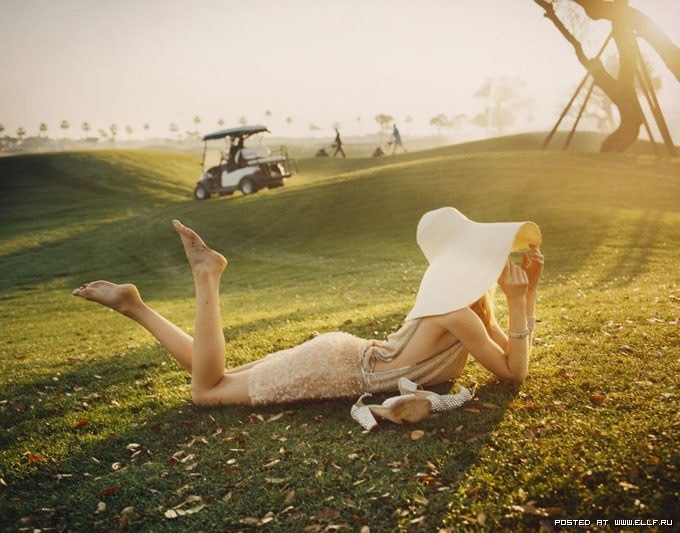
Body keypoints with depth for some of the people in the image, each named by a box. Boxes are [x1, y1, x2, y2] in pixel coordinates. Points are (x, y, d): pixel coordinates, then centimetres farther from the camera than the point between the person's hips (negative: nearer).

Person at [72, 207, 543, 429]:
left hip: (345, 355, 8)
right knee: (206, 390, -10)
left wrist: (530, 289, 7)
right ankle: (207, 276, -5)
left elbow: (510, 352, 15)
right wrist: (518, 301, -15)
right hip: (337, 369, -8)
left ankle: (132, 305, 11)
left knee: (212, 381, 12)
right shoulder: (459, 311, -19)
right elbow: (514, 372, -15)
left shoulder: (467, 296, 10)